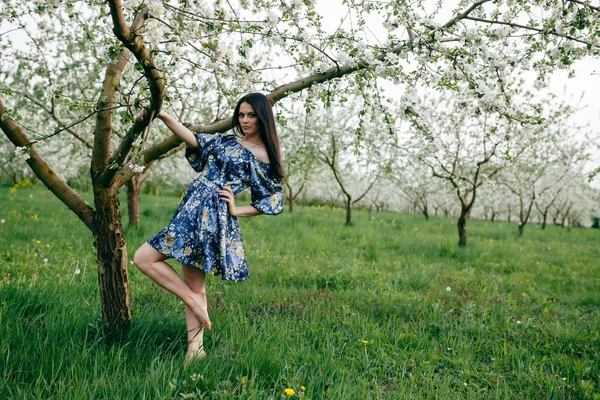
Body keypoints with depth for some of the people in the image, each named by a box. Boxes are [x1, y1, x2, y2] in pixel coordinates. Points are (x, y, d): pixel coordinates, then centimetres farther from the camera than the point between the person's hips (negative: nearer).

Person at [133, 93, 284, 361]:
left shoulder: (266, 157, 1)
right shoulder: (227, 142, 17)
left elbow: (273, 201, 2)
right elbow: (193, 139, 6)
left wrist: (236, 210, -4)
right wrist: (164, 117, -7)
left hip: (212, 214, -7)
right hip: (193, 208, 7)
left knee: (144, 258, -10)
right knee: (194, 284, 8)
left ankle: (194, 302, -3)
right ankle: (195, 347, 13)